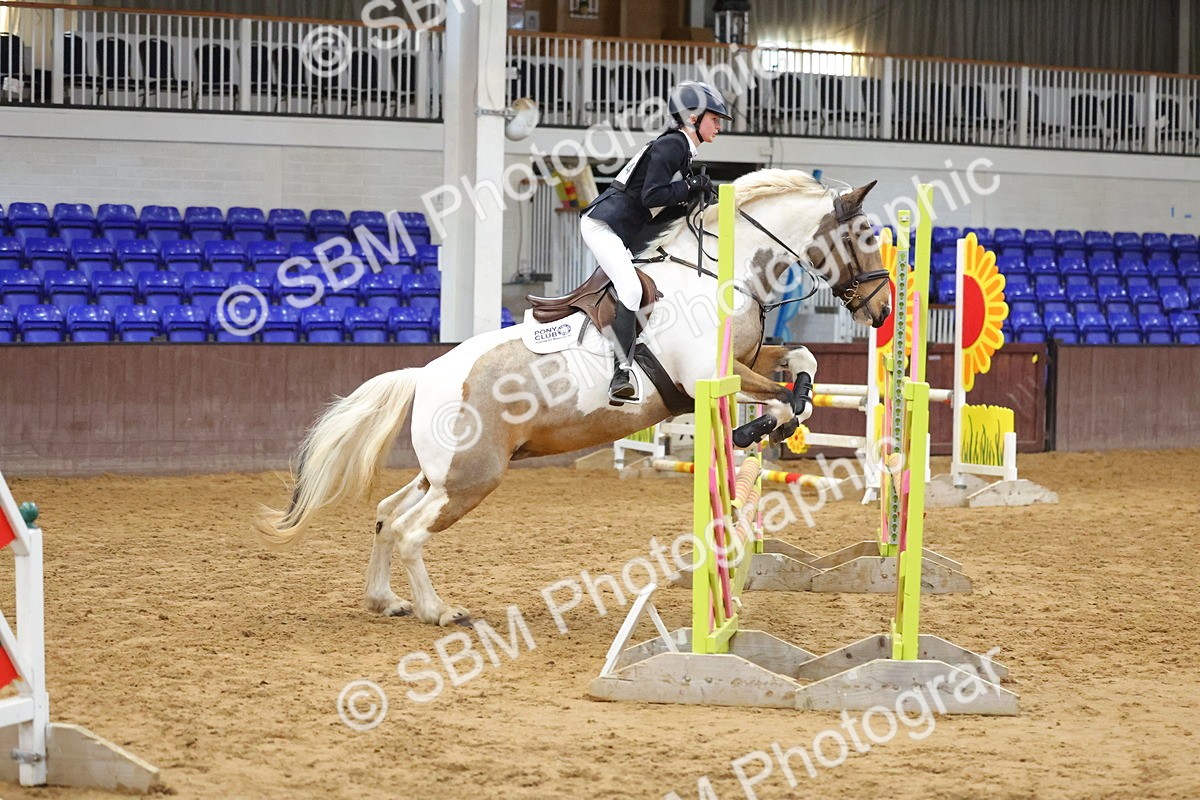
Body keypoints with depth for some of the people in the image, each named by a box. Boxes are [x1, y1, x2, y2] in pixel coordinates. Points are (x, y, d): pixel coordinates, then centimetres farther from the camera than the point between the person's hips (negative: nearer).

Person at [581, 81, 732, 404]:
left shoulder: (683, 150, 18)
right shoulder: (671, 145, -12)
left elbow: (659, 213, 17)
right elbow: (651, 196, -21)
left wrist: (693, 202, 6)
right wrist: (691, 187, -14)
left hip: (619, 233, 11)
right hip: (602, 223, -11)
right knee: (631, 289, -21)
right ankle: (623, 375, -26)